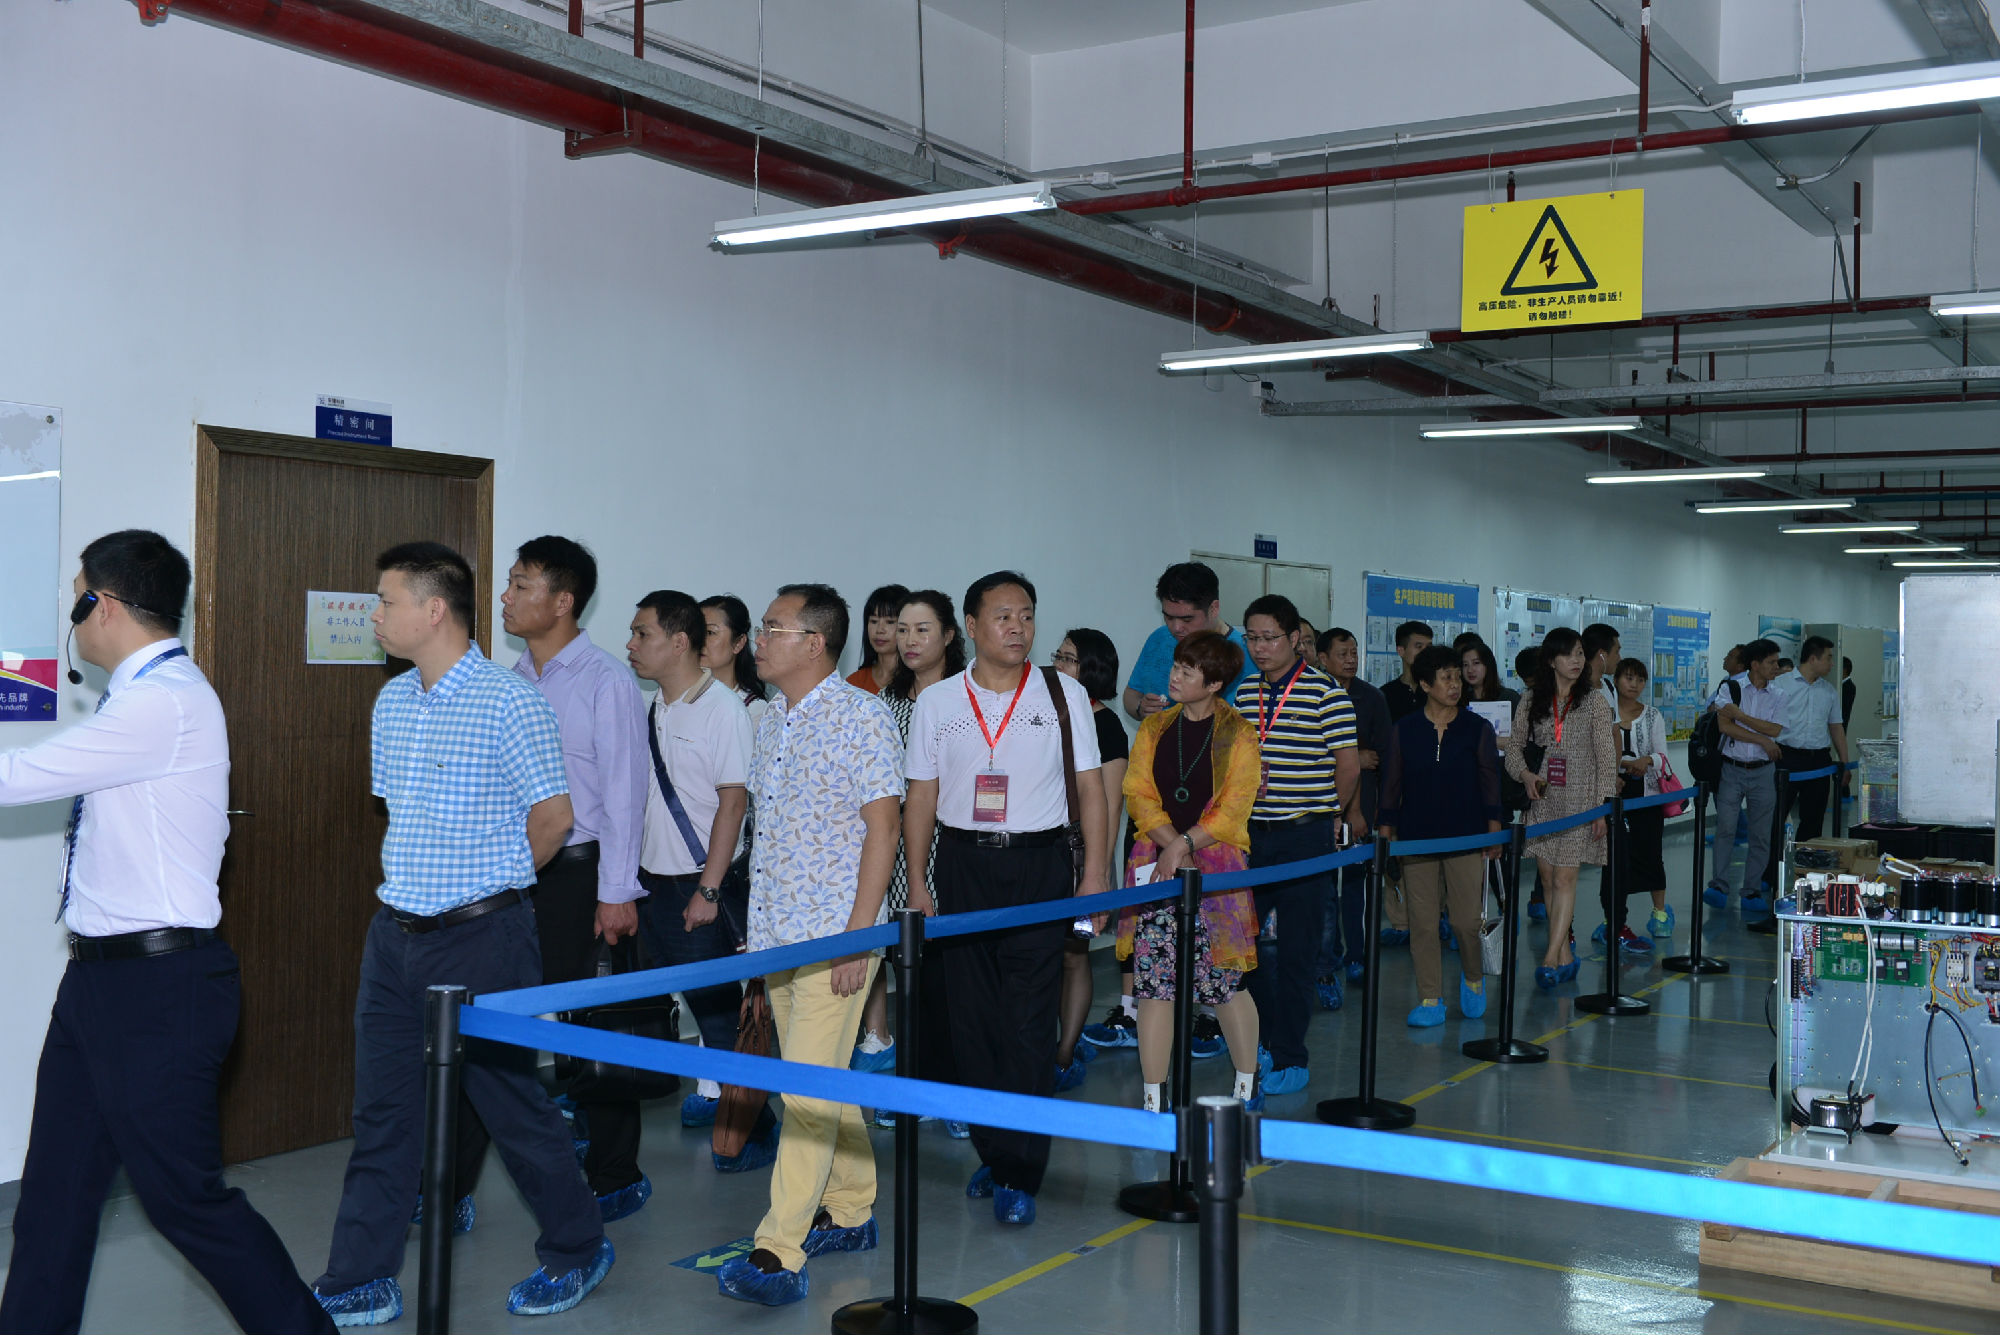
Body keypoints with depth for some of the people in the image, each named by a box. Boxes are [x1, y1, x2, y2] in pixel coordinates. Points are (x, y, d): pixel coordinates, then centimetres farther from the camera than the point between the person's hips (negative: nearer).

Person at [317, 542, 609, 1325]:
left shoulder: (508, 702, -14)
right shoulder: (392, 702, 10)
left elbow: (554, 815, -10)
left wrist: (489, 882, 3)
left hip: (480, 937, -7)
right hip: (395, 931, 7)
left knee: (509, 1098, 4)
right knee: (381, 1109, 8)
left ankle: (577, 1249, 23)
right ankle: (362, 1285, 17)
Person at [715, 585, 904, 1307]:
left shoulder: (862, 717, -9)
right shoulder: (769, 722, 14)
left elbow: (882, 827, -12)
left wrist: (859, 934, -17)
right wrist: (756, 936, 17)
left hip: (835, 934, -8)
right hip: (777, 934, 8)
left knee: (808, 1091, -10)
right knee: (819, 1082, 15)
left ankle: (779, 1254, -10)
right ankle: (851, 1212, 28)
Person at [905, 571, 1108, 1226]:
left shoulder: (1063, 693, 3)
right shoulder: (937, 702, 5)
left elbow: (1089, 786, 4)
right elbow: (922, 796, 8)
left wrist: (1095, 873, -3)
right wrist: (916, 882, 3)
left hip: (1040, 862, -2)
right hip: (963, 864, 2)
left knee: (1029, 1023, -5)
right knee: (972, 1019, 6)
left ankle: (1019, 1175, 0)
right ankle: (991, 1153, 21)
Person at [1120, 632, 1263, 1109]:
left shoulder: (1238, 734, 1)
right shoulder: (1154, 729, 12)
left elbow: (1233, 807, -5)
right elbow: (1140, 794, 5)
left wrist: (1185, 845, -14)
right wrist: (1171, 844, -10)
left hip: (1217, 866, -3)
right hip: (1157, 867, 3)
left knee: (1224, 982, 2)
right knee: (1153, 983, -3)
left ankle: (1247, 1087, 23)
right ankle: (1152, 1101, 3)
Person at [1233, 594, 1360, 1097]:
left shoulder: (1325, 692, -8)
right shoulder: (1245, 692, 10)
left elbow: (1348, 763, -6)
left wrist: (1330, 812, 5)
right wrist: (1245, 788, 7)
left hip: (1304, 836, -6)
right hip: (1250, 833, 6)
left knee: (1295, 951, 0)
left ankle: (1291, 1059, 9)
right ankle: (1270, 1037, 26)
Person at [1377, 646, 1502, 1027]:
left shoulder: (1477, 728, 4)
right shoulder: (1405, 731, 5)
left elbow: (1491, 782, 5)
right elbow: (1391, 784, 8)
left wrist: (1493, 830, 0)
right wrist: (1386, 832, 5)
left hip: (1466, 838, -1)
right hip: (1416, 837, 1)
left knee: (1466, 920, -4)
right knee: (1422, 920, 1)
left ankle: (1472, 977, 26)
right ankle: (1430, 1000, 10)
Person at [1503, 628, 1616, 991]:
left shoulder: (1594, 700, -2)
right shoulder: (1532, 700, 6)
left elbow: (1606, 756, -4)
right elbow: (1514, 745, 13)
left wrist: (1604, 805, -9)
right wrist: (1524, 774, -7)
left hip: (1579, 800, -4)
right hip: (1542, 799, 4)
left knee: (1564, 878, -9)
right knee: (1548, 878, 6)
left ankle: (1551, 958, -10)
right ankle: (1565, 957, 16)